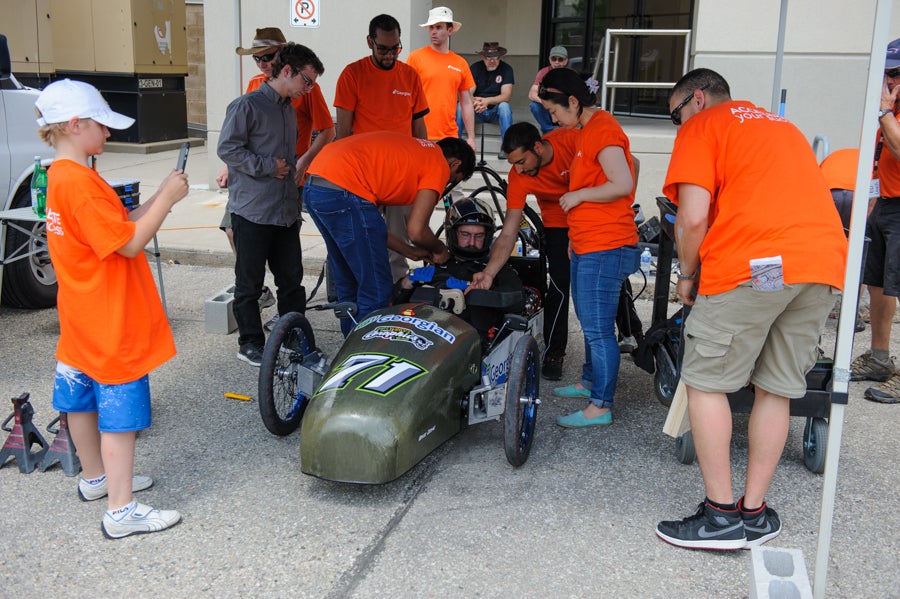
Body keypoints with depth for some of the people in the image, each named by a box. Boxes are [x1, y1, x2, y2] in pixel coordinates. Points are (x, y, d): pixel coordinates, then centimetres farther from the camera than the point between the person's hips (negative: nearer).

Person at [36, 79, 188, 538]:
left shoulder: (61, 175, 9)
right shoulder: (81, 183, -23)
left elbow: (118, 226, 10)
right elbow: (130, 243, -23)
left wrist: (161, 197, 1)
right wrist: (166, 198, -16)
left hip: (85, 319, 10)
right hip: (111, 323, -10)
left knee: (84, 398, 21)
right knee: (120, 411, -3)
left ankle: (96, 478, 39)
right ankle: (121, 512, 4)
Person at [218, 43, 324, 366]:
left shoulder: (288, 109, 17)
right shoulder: (247, 105, -9)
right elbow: (227, 148, -16)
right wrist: (268, 166, -15)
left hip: (286, 212, 7)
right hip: (252, 211, -7)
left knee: (292, 279, 10)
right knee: (249, 282, 3)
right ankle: (250, 343, 14)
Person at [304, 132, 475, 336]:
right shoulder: (439, 165, 5)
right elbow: (416, 231, -3)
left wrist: (410, 251, 29)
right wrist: (439, 250, 18)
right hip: (343, 191, -10)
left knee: (348, 286, 22)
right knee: (376, 291, 2)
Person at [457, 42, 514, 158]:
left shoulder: (506, 69, -6)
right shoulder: (475, 68, -3)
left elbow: (506, 96, -17)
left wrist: (487, 101, -33)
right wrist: (475, 101, -35)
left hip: (495, 111, -1)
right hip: (476, 111, 1)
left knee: (504, 106, -33)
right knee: (460, 107, -27)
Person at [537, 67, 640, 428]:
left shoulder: (601, 130, -15)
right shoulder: (589, 130, 17)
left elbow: (622, 185, -25)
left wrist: (578, 195, -14)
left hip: (604, 249, -11)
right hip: (586, 246, 11)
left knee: (598, 329, -6)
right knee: (589, 322, 21)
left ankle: (600, 407, 0)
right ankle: (592, 383, 35)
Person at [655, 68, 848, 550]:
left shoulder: (701, 126, 9)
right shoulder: (781, 125, 31)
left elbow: (693, 217, -5)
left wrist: (686, 275, 10)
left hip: (754, 265, -7)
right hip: (826, 263, 7)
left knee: (705, 383, 5)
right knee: (776, 388, 14)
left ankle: (721, 515, 7)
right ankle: (754, 512, 20)